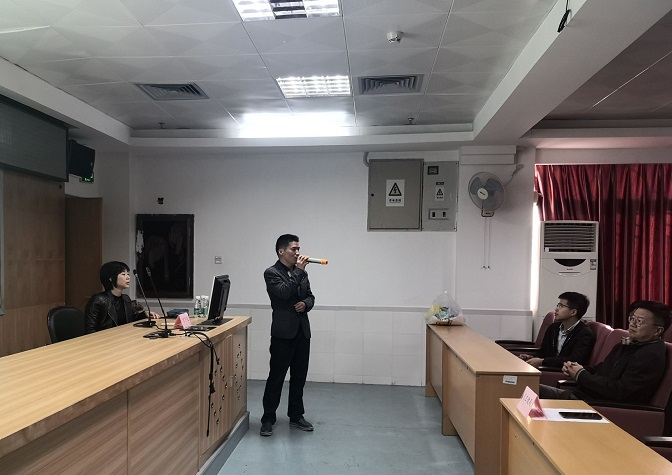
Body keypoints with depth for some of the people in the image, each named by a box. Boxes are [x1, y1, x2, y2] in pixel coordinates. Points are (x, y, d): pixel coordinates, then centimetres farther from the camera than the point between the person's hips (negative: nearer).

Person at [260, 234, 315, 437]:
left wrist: (305, 304, -5)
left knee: (299, 377, 13)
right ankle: (268, 419, 14)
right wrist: (298, 271, -19)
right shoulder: (271, 273, -7)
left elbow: (310, 296, 17)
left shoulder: (301, 272, 12)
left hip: (302, 331, 6)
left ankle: (296, 416, 27)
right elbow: (284, 293, -23)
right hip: (283, 332, -6)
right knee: (276, 377, 1)